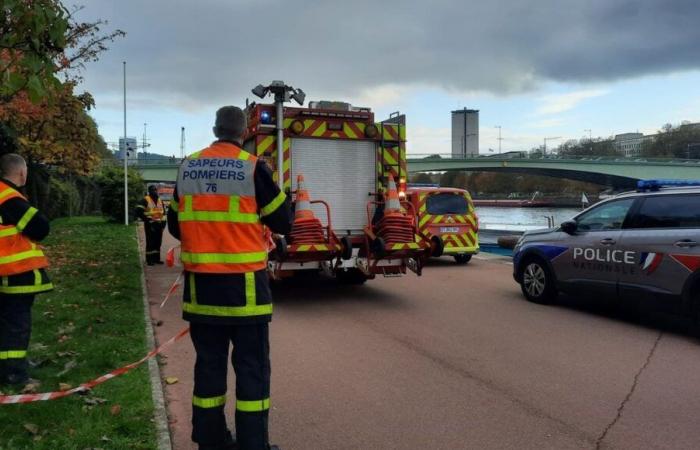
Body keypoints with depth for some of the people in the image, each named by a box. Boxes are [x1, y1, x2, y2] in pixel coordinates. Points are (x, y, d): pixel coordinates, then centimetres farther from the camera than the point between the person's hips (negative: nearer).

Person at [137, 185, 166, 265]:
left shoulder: (160, 200, 16)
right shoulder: (145, 200, -4)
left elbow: (163, 212, 22)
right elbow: (139, 211, -10)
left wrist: (163, 222, 9)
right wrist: (147, 219, -13)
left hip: (159, 224, 6)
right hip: (150, 225, -6)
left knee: (158, 242, 8)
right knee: (150, 242, -6)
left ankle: (156, 259, 16)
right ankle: (149, 260, -1)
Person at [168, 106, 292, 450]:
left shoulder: (187, 168, 6)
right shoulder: (252, 167, -8)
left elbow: (175, 226, 14)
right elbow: (283, 223, -2)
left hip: (200, 284, 5)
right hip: (243, 284, -4)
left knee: (209, 362, 14)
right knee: (251, 366, 4)